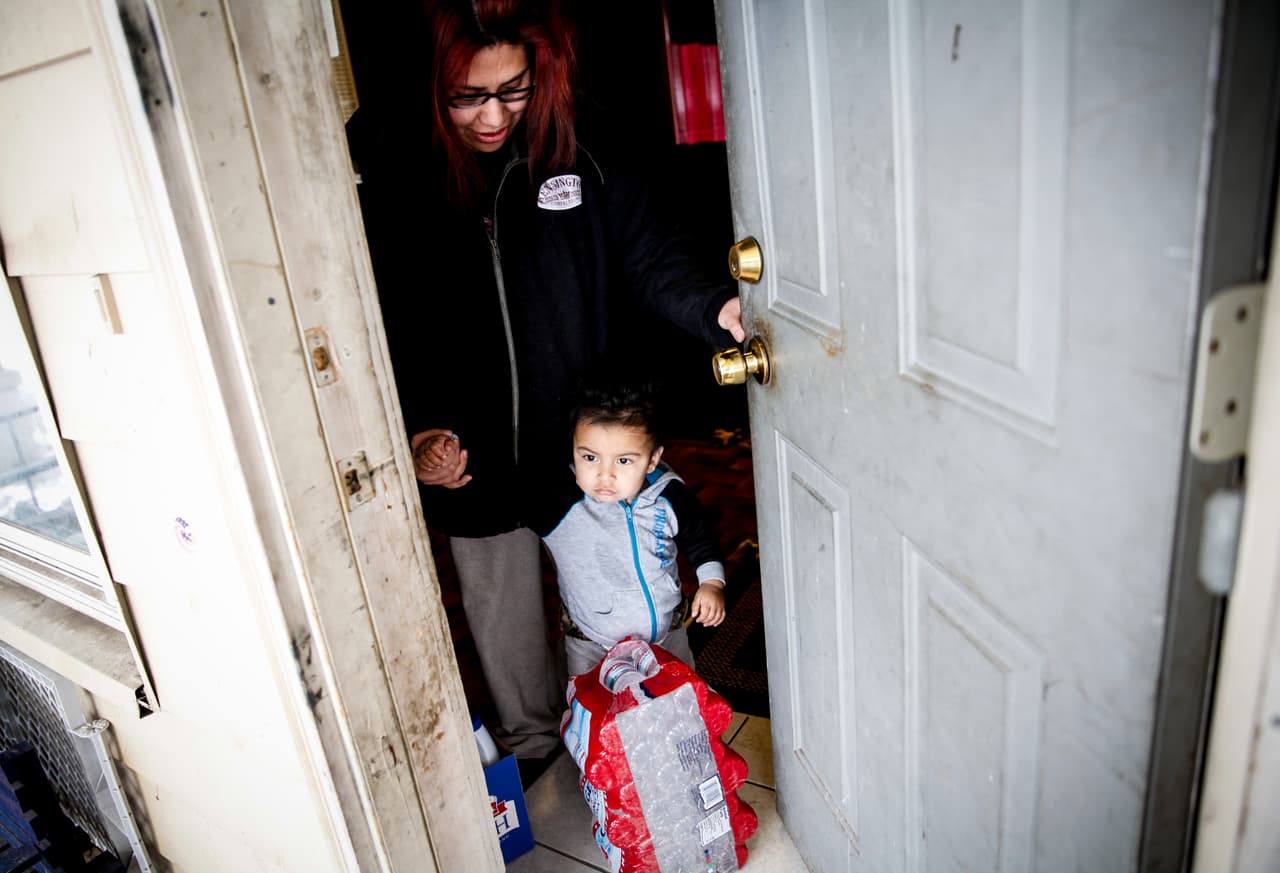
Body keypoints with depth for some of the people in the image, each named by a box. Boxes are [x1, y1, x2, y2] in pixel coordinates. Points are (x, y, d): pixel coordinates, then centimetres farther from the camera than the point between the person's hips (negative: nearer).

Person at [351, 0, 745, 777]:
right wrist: (419, 427, -16)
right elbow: (385, 325, -6)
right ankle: (531, 740, 47)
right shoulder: (386, 168, -9)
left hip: (590, 440, 1)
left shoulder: (583, 153, -6)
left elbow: (647, 254, -6)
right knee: (504, 610, 19)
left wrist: (711, 307, -26)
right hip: (479, 455, 0)